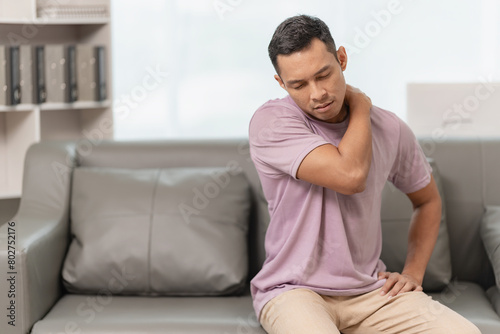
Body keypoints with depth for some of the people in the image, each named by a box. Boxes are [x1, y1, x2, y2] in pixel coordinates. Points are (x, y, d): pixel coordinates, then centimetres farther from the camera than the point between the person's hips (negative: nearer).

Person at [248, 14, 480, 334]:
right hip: (293, 290, -4)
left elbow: (428, 200, 20)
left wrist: (413, 272, 6)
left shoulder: (390, 129, 3)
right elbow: (350, 175, -25)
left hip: (371, 289, 4)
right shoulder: (271, 122, -12)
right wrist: (361, 104, -8)